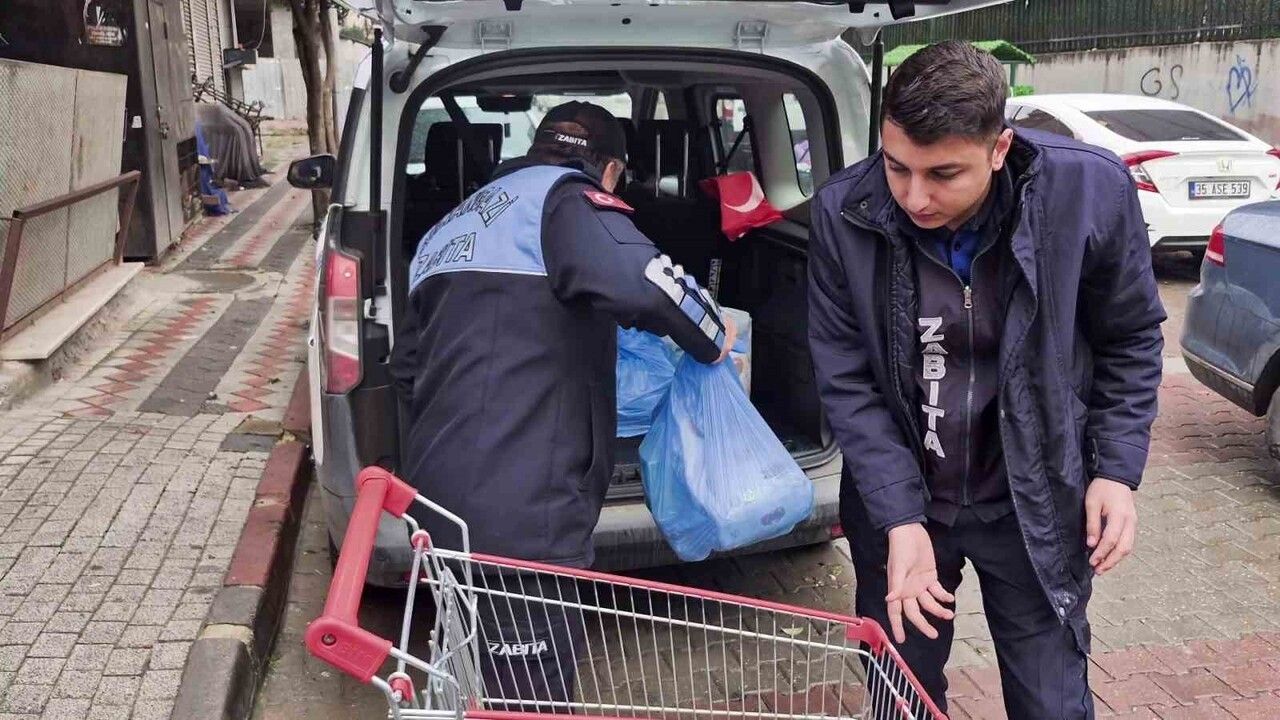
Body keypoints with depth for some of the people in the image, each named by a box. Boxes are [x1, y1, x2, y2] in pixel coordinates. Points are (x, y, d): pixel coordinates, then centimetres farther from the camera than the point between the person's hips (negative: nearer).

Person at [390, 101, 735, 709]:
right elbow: (640, 282, -24)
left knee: (486, 688, 25)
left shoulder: (457, 225, 24)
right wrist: (714, 337, -4)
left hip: (442, 499, 9)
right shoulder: (567, 196, -3)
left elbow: (407, 365, 30)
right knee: (531, 698, 4)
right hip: (521, 514, -8)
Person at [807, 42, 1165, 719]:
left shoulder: (1091, 190, -18)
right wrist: (900, 520, -18)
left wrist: (1118, 470, -8)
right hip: (896, 499, 1)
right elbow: (846, 380, -12)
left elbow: (1130, 339, -1)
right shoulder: (843, 212, -18)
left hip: (1033, 501, 0)